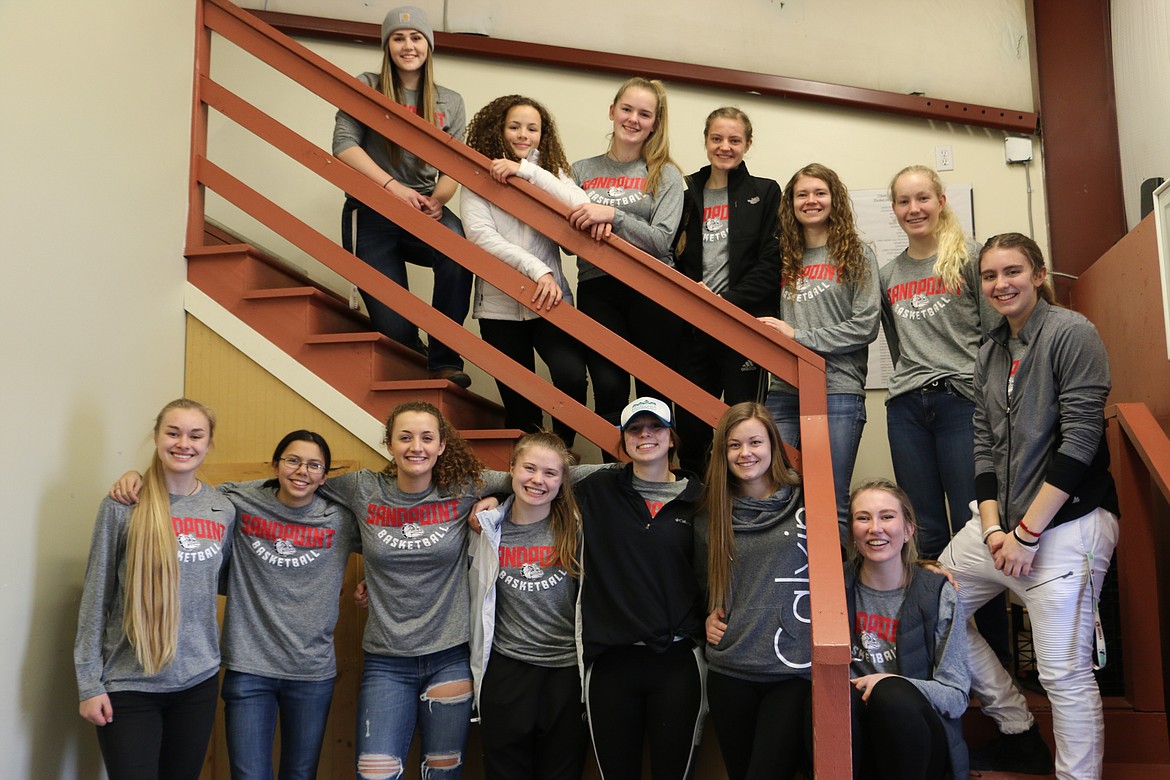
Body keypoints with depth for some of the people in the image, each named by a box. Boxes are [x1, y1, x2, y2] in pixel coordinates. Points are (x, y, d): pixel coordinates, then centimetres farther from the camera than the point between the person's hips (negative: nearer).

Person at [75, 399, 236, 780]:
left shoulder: (223, 510, 3)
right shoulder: (123, 507, -8)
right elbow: (95, 598, -5)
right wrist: (89, 683, -7)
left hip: (199, 680, 4)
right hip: (129, 683, -4)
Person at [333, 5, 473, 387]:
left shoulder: (450, 103, 12)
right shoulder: (366, 87, 4)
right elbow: (344, 145, -8)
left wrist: (438, 200, -15)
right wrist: (394, 186, -20)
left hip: (423, 212, 2)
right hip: (370, 214, -1)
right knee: (394, 327, -11)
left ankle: (444, 360, -25)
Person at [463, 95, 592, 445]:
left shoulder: (550, 172, 9)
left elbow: (580, 207, -11)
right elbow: (481, 235, -13)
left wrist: (527, 171, -18)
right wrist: (536, 270, -23)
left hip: (551, 301, 1)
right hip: (500, 306, 0)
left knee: (571, 375, -23)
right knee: (518, 404, 6)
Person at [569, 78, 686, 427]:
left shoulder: (665, 175, 7)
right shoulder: (582, 171, 14)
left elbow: (661, 241, -6)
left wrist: (612, 216, -17)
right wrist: (591, 227, -8)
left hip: (652, 292, -1)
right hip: (596, 290, 1)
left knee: (654, 393, 0)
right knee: (609, 388, -9)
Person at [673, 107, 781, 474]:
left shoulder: (764, 193, 5)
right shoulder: (686, 193, 13)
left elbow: (771, 264, -5)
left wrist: (727, 302, -13)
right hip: (694, 329, 3)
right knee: (689, 426, 6)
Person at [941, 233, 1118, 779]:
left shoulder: (1071, 334, -8)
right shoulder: (990, 353, 13)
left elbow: (1080, 439, -15)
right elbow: (984, 445, 12)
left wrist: (1027, 532, -16)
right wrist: (992, 526, -1)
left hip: (1065, 524, -8)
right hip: (1002, 519, 8)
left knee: (1064, 673, -8)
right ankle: (1017, 734, 24)